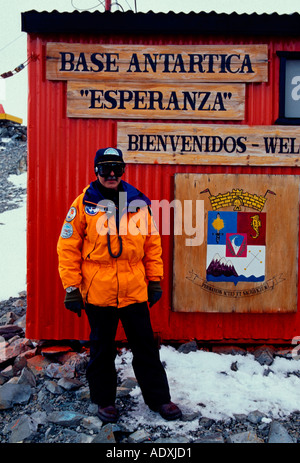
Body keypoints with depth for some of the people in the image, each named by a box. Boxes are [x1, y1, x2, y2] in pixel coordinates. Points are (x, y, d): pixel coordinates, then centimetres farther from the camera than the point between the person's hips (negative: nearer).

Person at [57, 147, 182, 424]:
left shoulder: (139, 203, 4)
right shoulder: (84, 204, -4)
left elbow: (153, 244, 9)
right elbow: (68, 247, -3)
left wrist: (155, 281, 7)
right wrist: (71, 288, -6)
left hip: (135, 291, 2)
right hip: (98, 292, -2)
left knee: (146, 347, 11)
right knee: (102, 349, 13)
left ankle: (158, 398, 28)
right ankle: (104, 400, 32)